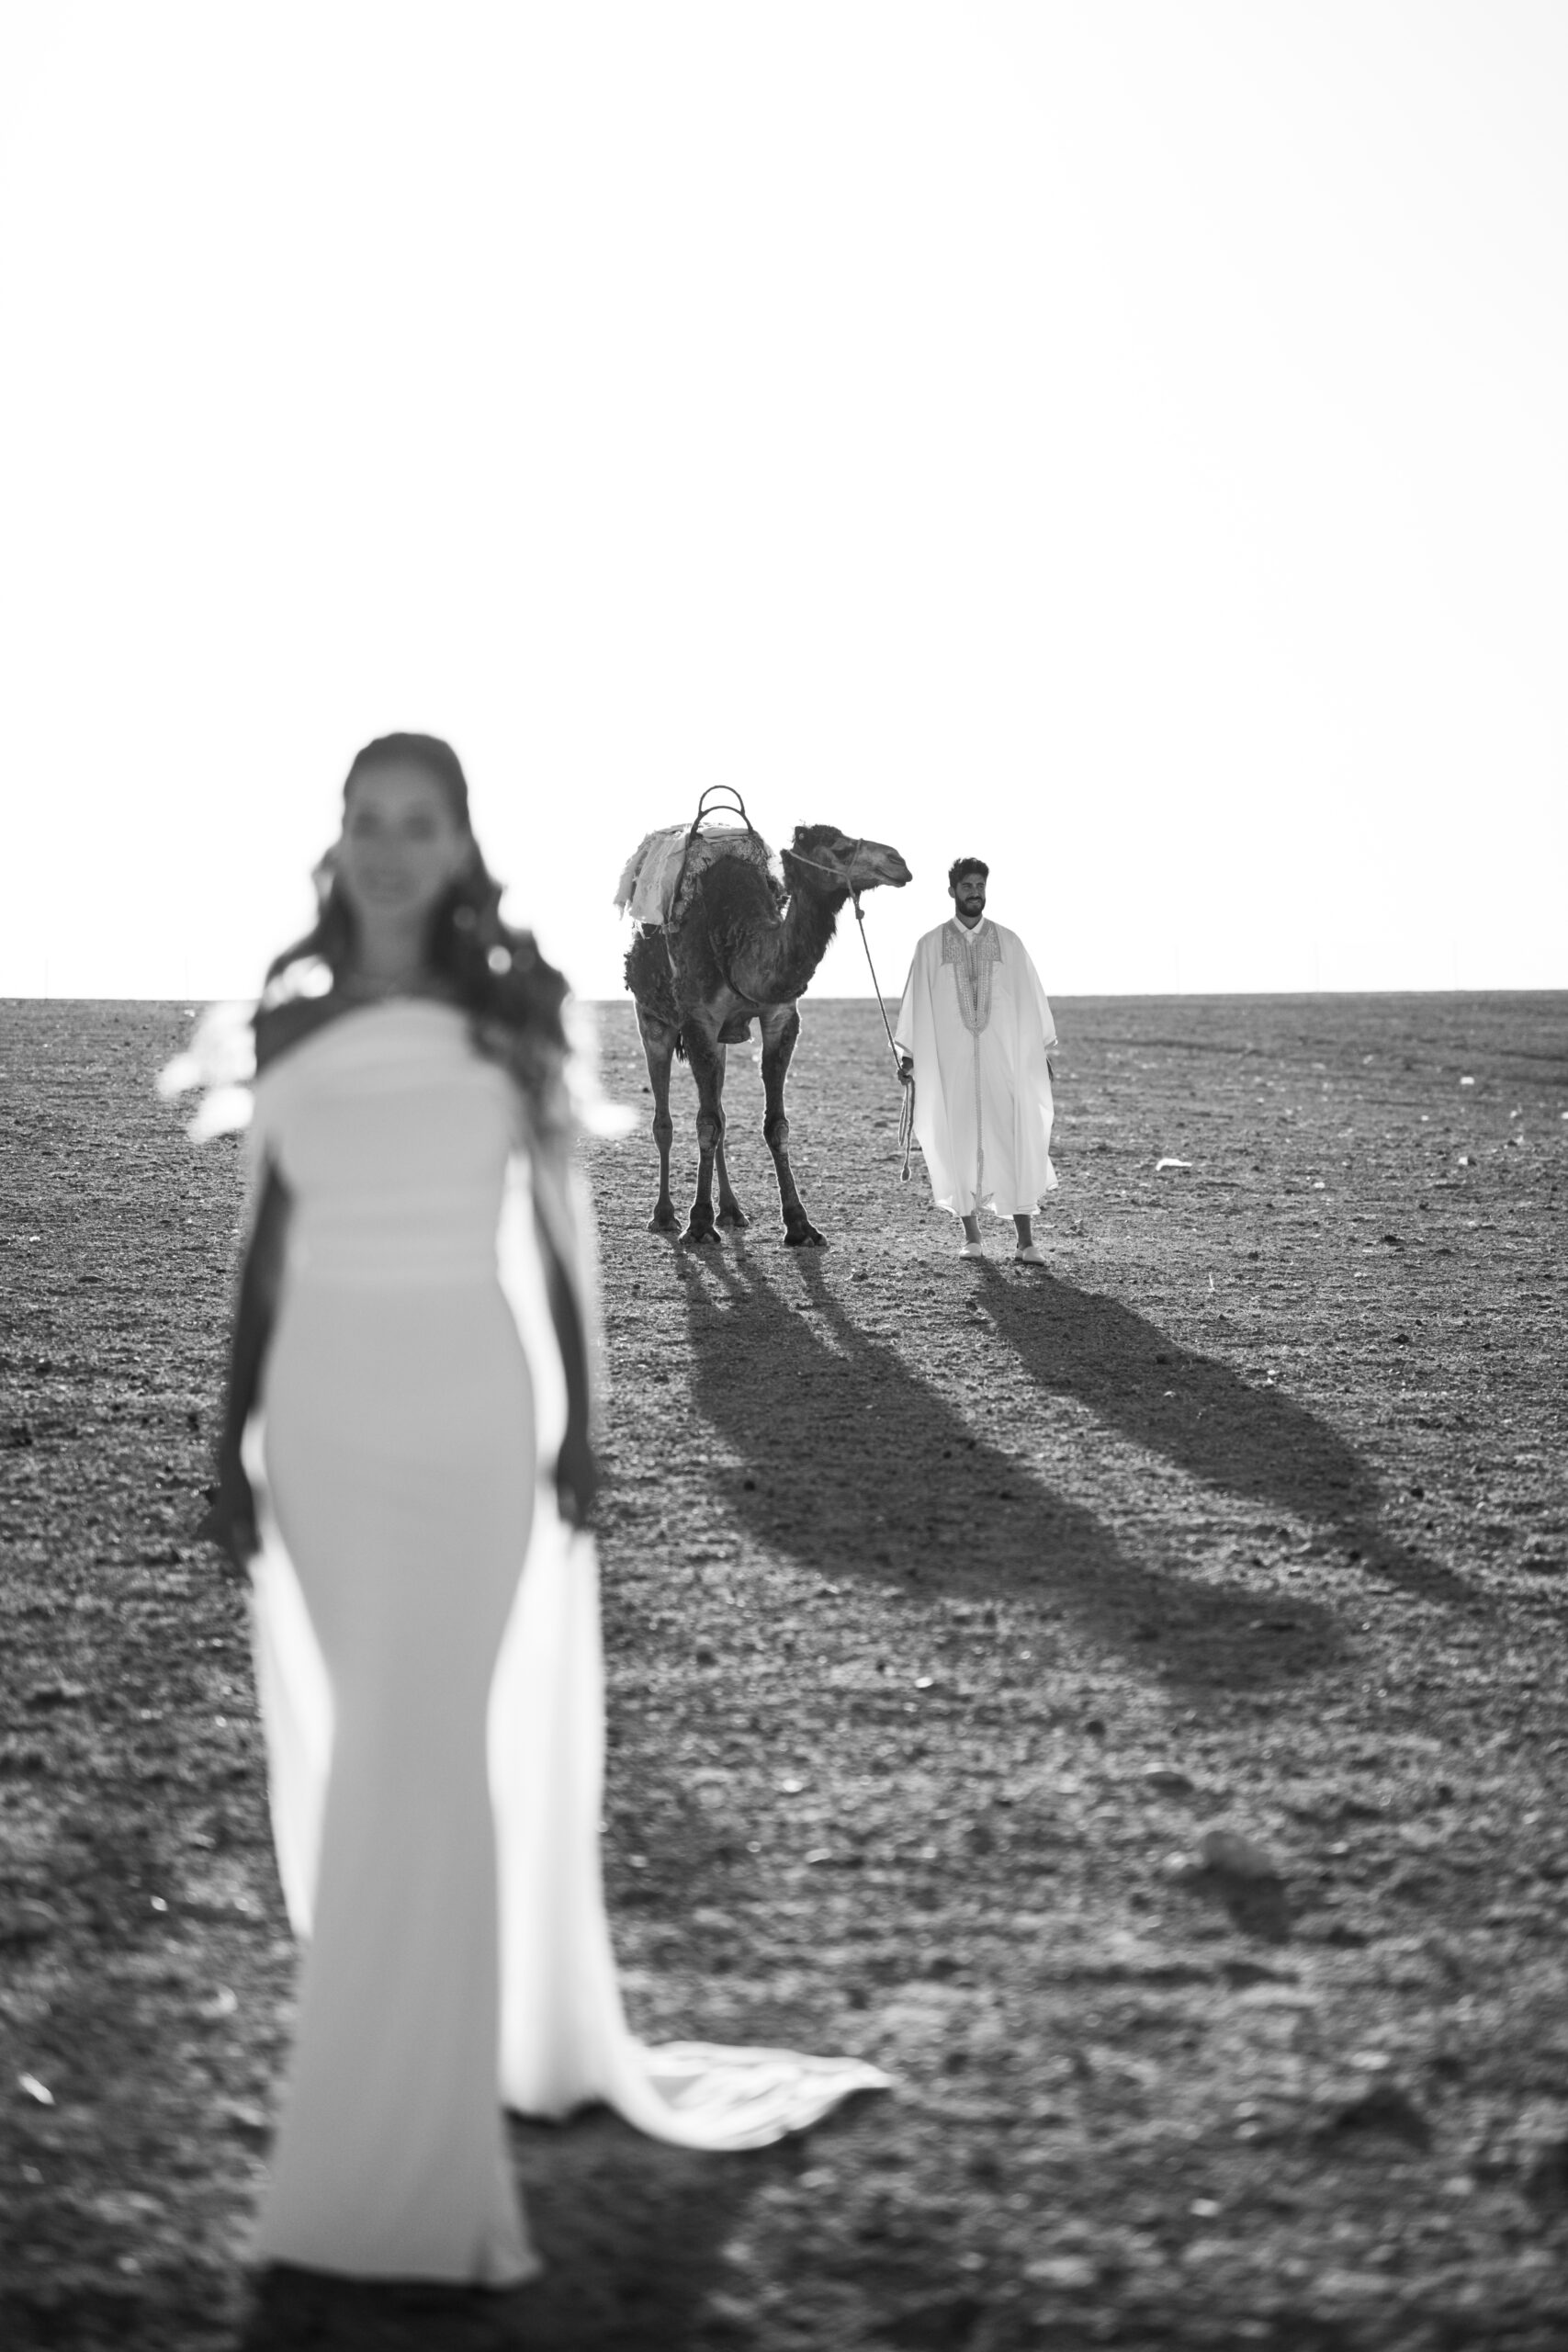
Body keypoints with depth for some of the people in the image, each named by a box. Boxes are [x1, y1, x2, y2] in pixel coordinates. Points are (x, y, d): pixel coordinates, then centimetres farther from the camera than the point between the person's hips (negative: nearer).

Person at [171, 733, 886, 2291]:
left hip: (469, 1405, -3)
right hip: (323, 1407, 3)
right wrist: (233, 1439, 5)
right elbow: (267, 1243, 8)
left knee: (417, 1763, -9)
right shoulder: (290, 1023, 6)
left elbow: (553, 1232, 1)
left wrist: (576, 1424, -3)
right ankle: (504, 2048, 28)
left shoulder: (511, 1013, 0)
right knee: (371, 1757, 9)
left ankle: (397, 2168, -4)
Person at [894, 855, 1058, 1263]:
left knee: (1016, 1142, -8)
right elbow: (916, 1001, 8)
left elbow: (1030, 998, 9)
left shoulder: (1008, 942, 7)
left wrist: (1043, 1052, 6)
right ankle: (971, 1236, 12)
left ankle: (1026, 1241, -9)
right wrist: (908, 1055, 5)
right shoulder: (929, 946, 6)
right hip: (949, 1061, 0)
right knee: (959, 1144, 2)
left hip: (1004, 1059, 0)